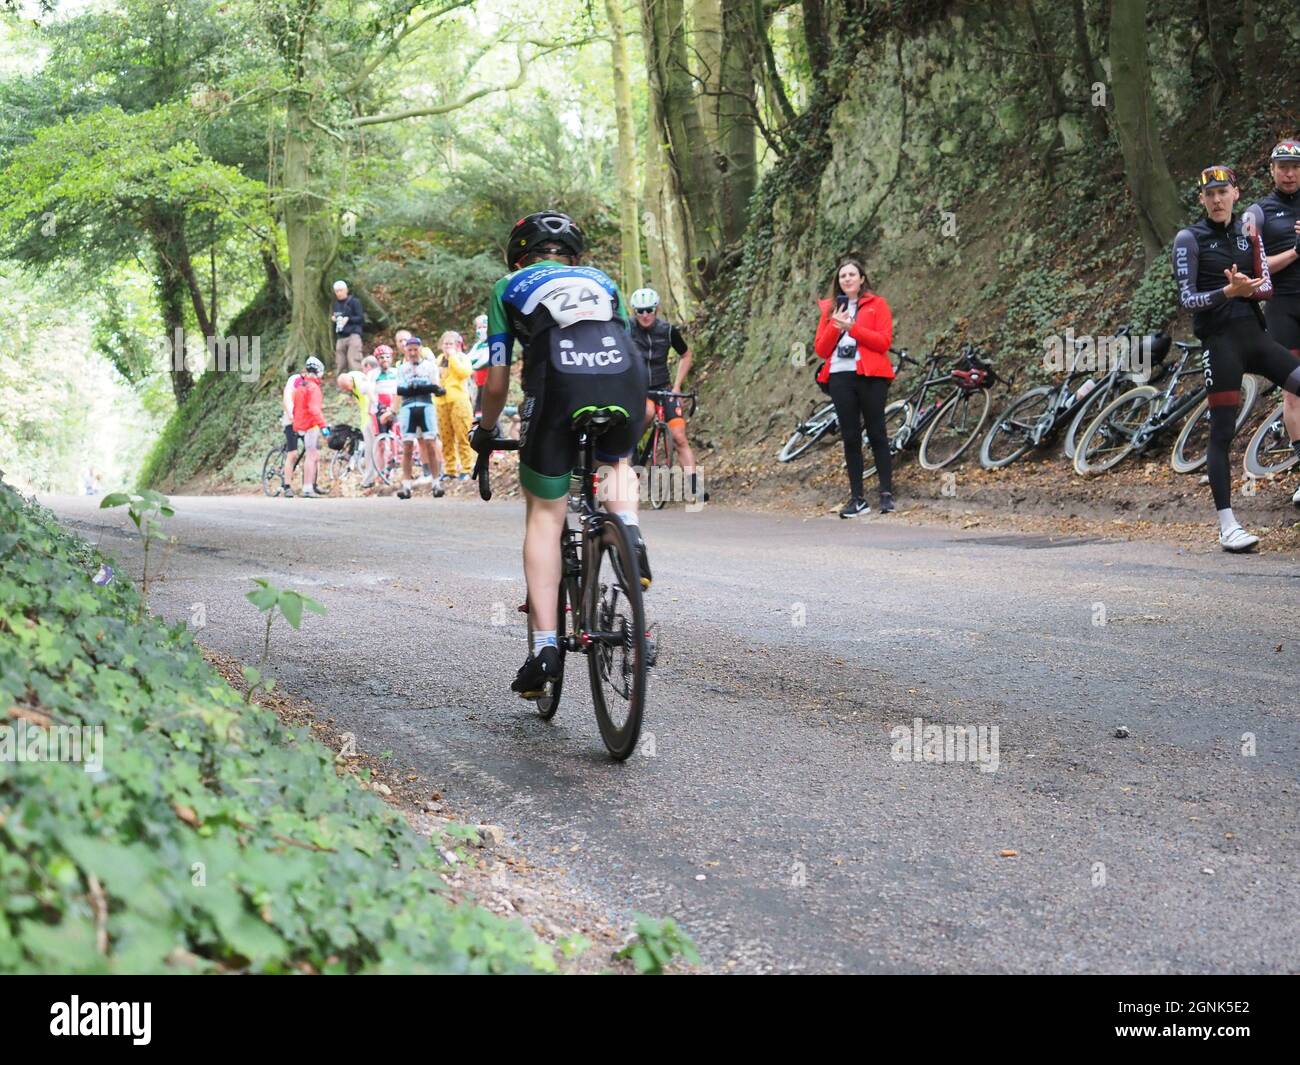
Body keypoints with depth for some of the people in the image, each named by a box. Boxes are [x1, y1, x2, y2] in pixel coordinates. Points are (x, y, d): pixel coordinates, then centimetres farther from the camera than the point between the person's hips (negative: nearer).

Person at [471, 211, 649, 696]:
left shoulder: (509, 287, 27)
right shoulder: (602, 281, 35)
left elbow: (497, 384, 23)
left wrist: (485, 431, 41)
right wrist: (624, 414, 52)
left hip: (558, 385, -2)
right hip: (626, 382, 2)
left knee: (544, 516, 11)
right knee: (617, 462, 35)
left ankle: (544, 644, 3)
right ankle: (629, 536, 6)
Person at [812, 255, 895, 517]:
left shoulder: (876, 304, 6)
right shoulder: (830, 308, 16)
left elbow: (884, 341, -6)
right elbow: (820, 349, 9)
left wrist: (852, 327, -14)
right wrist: (835, 326, -7)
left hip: (870, 376, -3)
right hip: (840, 377, 3)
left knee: (876, 434, -2)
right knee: (850, 437, 2)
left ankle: (887, 494, 2)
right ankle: (857, 498, 4)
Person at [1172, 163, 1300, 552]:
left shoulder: (1248, 232, 13)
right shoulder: (1189, 239, -1)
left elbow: (1267, 286, 10)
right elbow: (1186, 298, -8)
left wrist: (1247, 287, -14)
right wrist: (1229, 291, -24)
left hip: (1254, 334, 5)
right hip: (1220, 341, -5)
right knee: (1222, 433, -5)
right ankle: (1227, 526, -3)